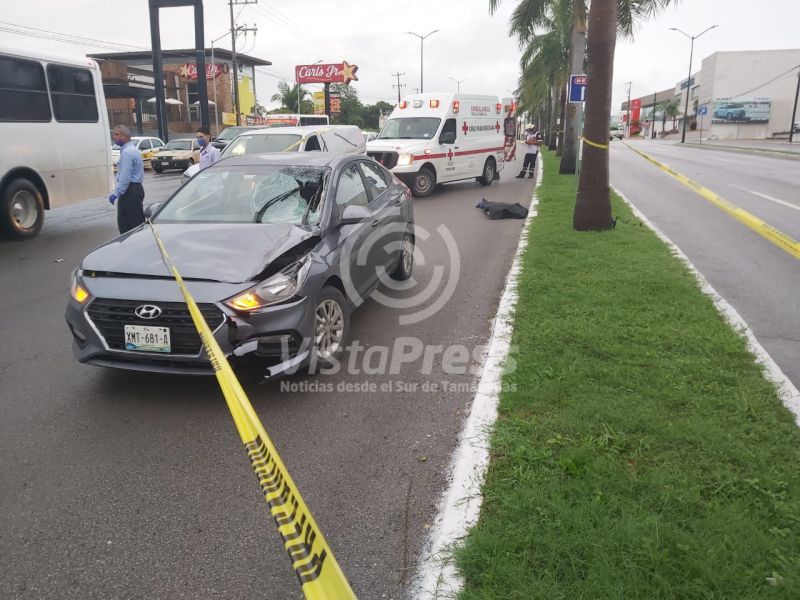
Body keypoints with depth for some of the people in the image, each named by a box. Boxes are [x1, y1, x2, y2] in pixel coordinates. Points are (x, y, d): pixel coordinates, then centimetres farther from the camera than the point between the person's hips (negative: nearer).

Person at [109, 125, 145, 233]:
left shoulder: (127, 152, -16)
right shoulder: (132, 149, 17)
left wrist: (116, 193, -20)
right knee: (123, 222, 12)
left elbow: (125, 177, -22)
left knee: (136, 223, -6)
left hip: (130, 191, -11)